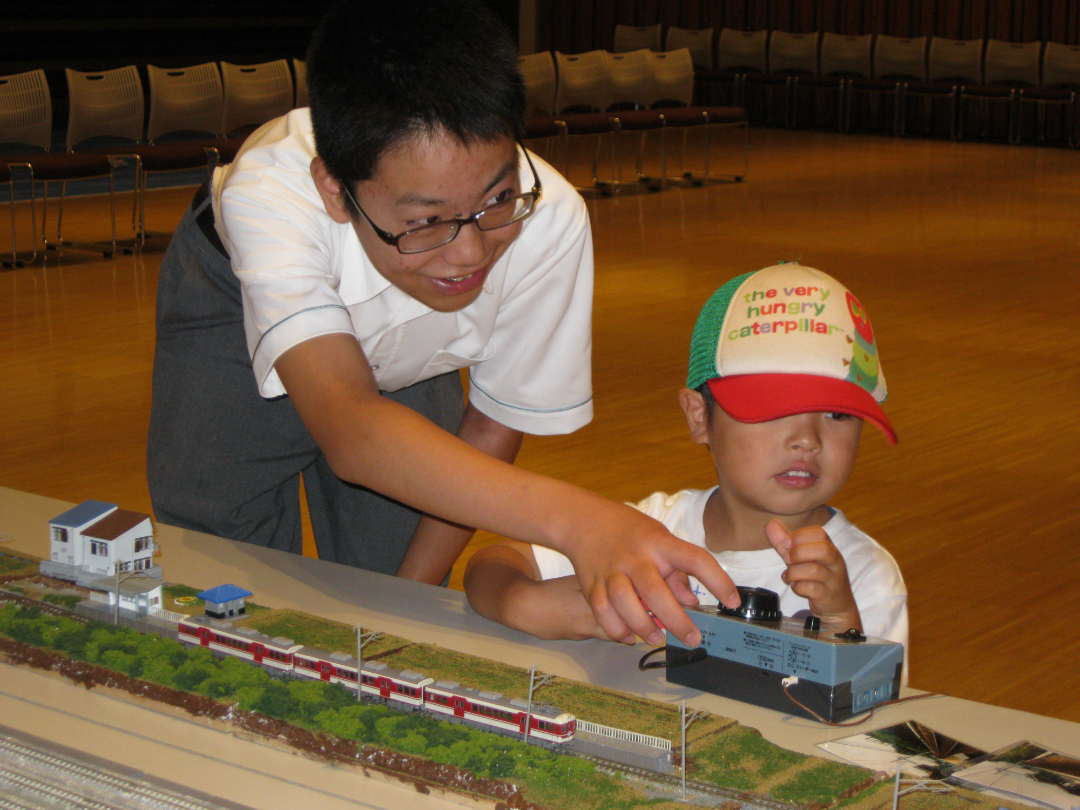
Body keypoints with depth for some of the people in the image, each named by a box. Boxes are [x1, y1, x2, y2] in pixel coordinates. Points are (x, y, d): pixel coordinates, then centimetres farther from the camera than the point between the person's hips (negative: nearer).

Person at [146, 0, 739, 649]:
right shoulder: (269, 198, -45)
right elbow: (349, 432, -57)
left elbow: (491, 431, -20)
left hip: (403, 350, 2)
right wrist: (575, 519, -71)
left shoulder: (548, 222, -36)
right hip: (236, 307, -2)